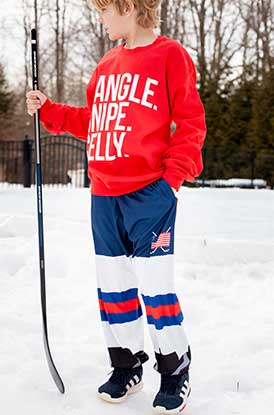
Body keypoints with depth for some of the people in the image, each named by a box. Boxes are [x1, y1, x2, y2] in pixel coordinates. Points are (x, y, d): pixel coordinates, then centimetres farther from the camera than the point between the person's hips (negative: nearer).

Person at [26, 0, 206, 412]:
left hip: (149, 193, -6)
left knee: (154, 286, -5)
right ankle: (127, 366, 27)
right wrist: (49, 110, 15)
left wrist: (174, 174, -13)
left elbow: (191, 123, -6)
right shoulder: (106, 65, 16)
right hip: (103, 196, 7)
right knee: (113, 285, 11)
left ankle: (175, 371, 14)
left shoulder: (170, 55, -3)